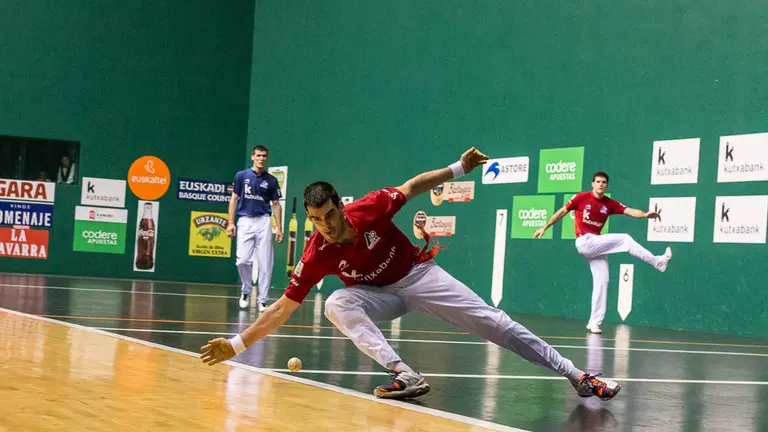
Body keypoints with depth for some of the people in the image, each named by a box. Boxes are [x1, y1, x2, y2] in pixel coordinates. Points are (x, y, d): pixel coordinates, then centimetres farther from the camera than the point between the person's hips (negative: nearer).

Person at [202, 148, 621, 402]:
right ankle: (405, 375, -38)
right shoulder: (316, 255, -21)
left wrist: (459, 168, -14)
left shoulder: (370, 208, -24)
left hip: (419, 275, -1)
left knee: (493, 323, -10)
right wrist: (237, 344, -24)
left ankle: (576, 376, -6)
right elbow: (283, 307, -18)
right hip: (380, 295, 1)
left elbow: (412, 186, -9)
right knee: (338, 304, -31)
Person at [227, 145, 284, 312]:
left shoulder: (271, 180, 8)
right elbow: (234, 199, 8)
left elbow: (276, 204, 11)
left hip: (263, 222, 1)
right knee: (243, 260, -10)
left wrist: (279, 228, 4)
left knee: (265, 263, -3)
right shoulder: (241, 176, 6)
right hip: (245, 221, -1)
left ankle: (262, 300, 3)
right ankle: (246, 291, 16)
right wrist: (231, 222, -1)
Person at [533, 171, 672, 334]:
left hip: (597, 246, 6)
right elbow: (562, 212, 3)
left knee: (602, 282, 0)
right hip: (584, 243, -6)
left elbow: (630, 211, -6)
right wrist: (545, 227, 5)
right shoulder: (581, 197, -5)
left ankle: (594, 322, 5)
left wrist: (645, 214, -25)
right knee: (624, 239, -17)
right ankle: (657, 261, -11)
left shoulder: (610, 204, 5)